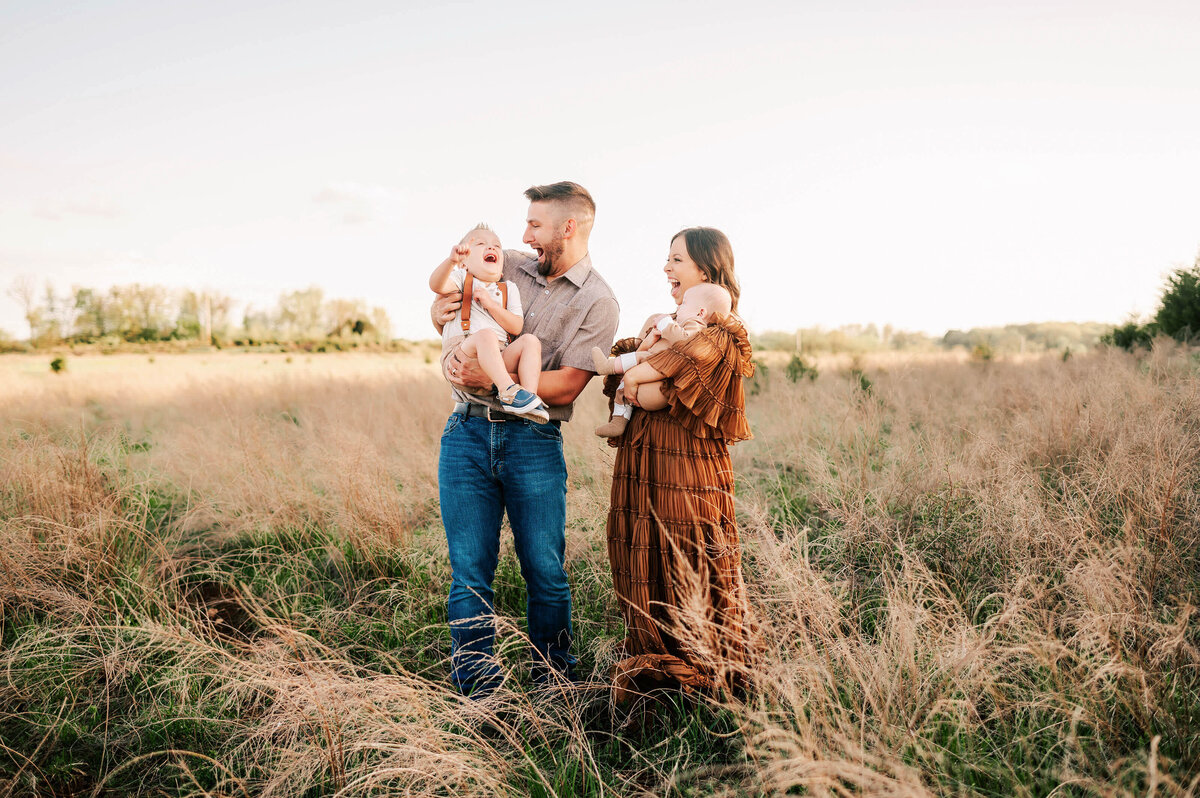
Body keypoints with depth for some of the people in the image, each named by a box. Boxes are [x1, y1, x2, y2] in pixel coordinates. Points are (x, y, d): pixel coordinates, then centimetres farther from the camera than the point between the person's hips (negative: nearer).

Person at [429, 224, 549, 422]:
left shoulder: (509, 289, 24)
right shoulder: (461, 278, 16)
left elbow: (516, 327, 10)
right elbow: (437, 285, -9)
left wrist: (491, 304, -3)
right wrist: (451, 260, -27)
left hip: (500, 358, 4)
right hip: (460, 350, -4)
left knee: (530, 341, -20)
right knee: (486, 335, -34)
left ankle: (530, 393, -33)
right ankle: (507, 391, -44)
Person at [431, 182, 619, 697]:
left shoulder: (597, 302, -1)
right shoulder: (507, 268, 12)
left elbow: (565, 385, -12)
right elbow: (446, 299, 25)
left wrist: (490, 378, -20)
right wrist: (441, 313, 1)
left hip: (533, 441, -3)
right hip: (467, 432, 3)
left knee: (545, 571, 2)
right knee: (469, 571, 3)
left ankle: (554, 683, 22)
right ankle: (475, 690, 15)